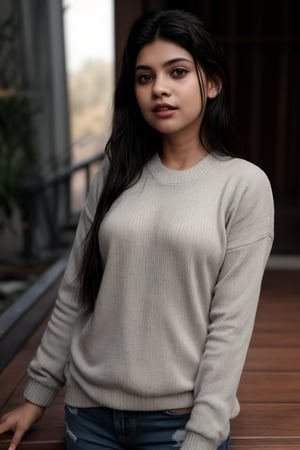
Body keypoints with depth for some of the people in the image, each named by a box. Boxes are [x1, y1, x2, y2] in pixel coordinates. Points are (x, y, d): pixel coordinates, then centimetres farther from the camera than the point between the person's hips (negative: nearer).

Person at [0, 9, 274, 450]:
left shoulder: (245, 184, -9)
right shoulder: (116, 175, 1)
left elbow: (232, 322, -12)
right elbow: (73, 295, 5)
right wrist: (38, 393, 8)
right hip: (89, 410, 4)